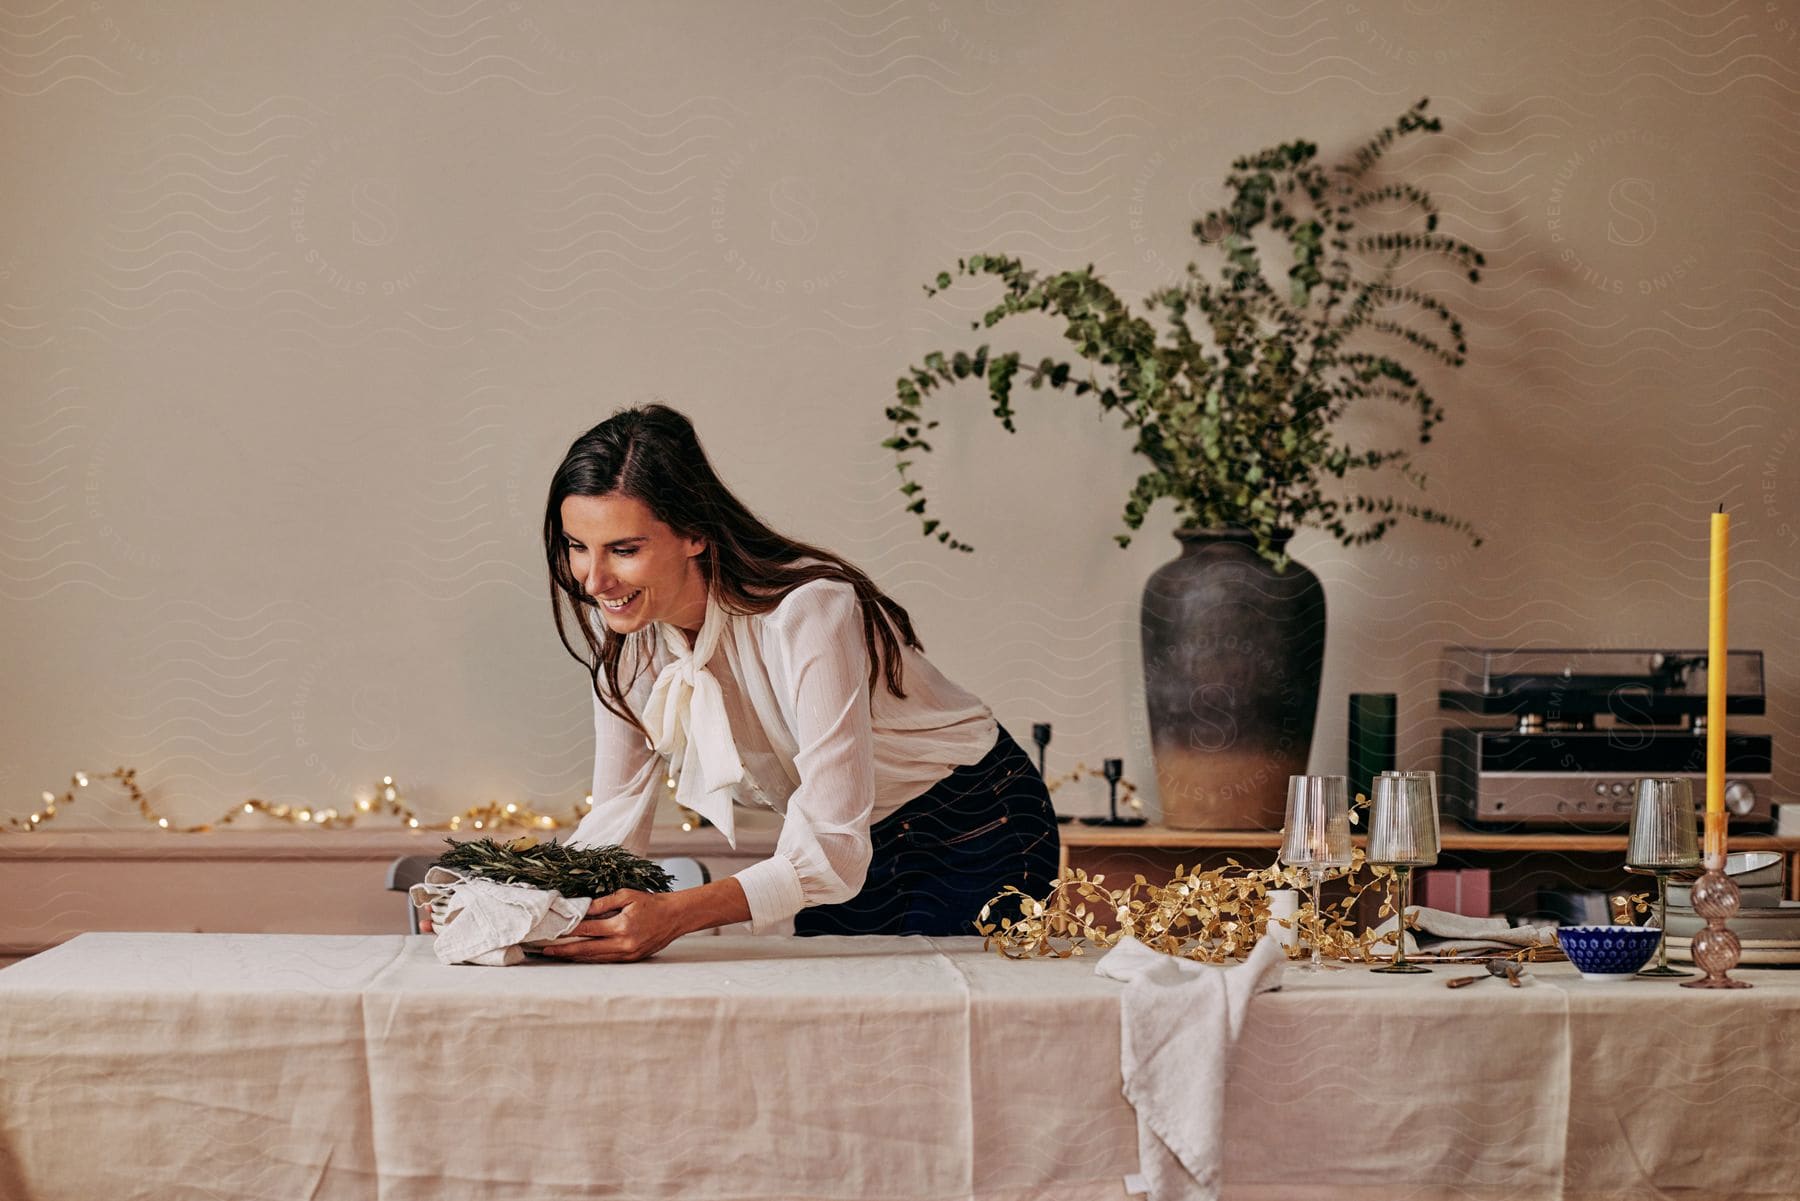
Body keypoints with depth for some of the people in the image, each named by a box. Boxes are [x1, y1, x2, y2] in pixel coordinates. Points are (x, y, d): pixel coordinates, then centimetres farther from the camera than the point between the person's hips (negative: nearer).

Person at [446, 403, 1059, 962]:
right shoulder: (623, 636, -11)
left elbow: (834, 848, -36)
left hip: (972, 836, -6)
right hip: (841, 849, 6)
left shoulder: (807, 614, -33)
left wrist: (675, 914, -49)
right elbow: (616, 817, -6)